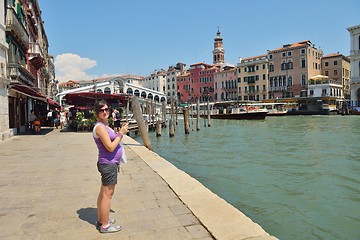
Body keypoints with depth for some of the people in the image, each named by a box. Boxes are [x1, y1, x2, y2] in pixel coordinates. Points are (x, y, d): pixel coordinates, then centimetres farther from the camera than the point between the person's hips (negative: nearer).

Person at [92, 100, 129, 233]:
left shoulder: (105, 126, 12)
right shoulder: (100, 127, -18)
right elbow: (110, 147, -22)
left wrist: (120, 131, 9)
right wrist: (121, 133, -15)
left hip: (108, 164, 10)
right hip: (109, 164, -10)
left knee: (104, 193, 18)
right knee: (107, 194, -2)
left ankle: (101, 220, 31)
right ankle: (105, 226, 10)